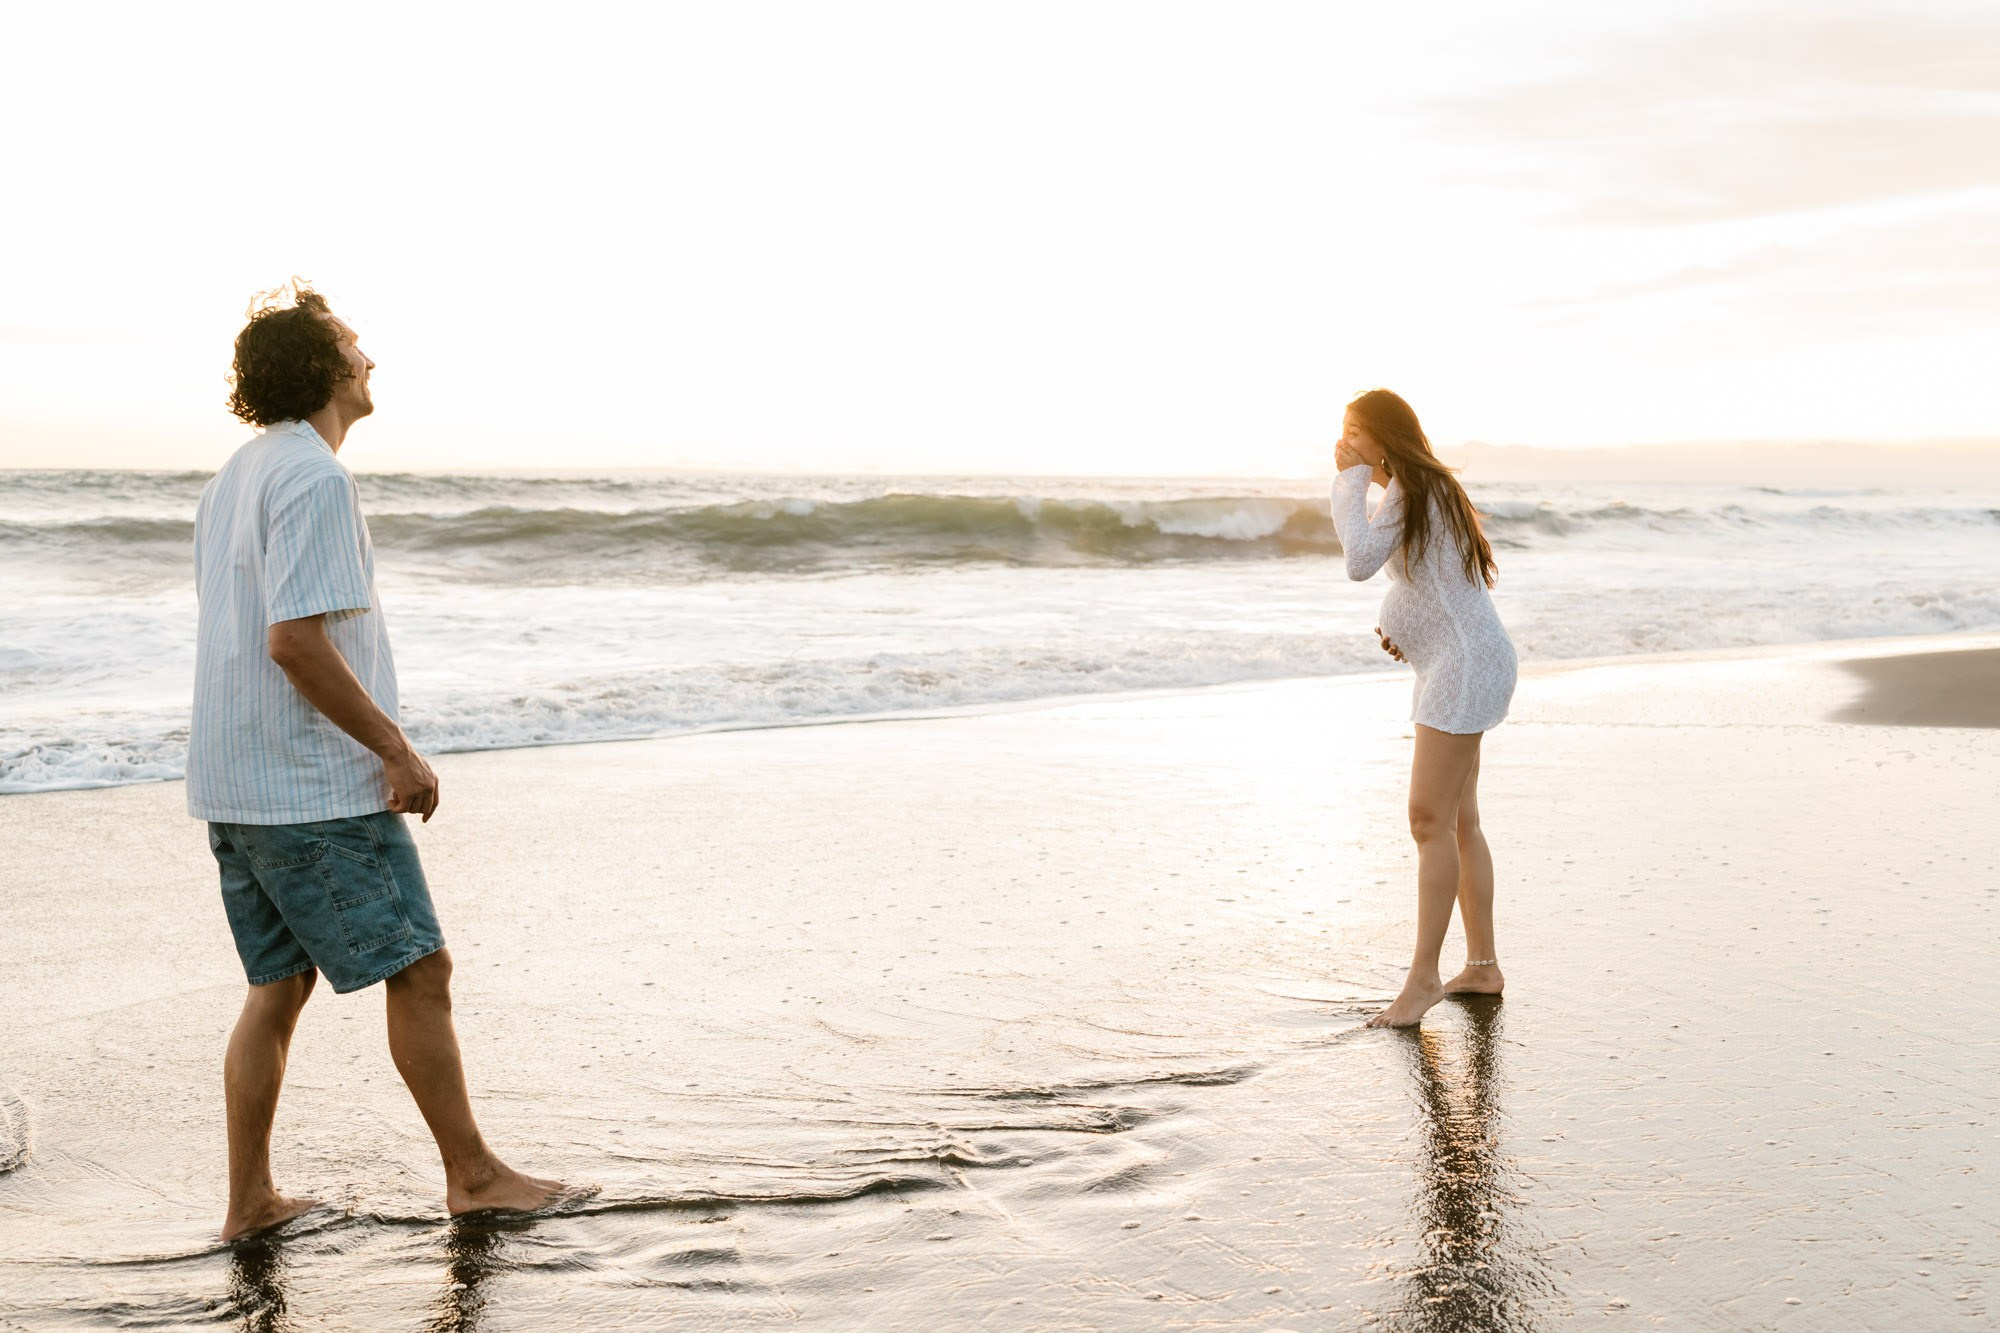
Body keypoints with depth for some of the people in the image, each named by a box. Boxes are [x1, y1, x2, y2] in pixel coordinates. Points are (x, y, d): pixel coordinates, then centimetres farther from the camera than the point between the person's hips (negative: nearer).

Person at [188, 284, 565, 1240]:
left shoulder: (233, 478, 15)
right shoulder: (314, 478, -15)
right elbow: (296, 640, -23)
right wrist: (399, 751, -17)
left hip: (232, 786, 10)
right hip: (319, 789, -9)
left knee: (276, 988, 14)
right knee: (419, 970, 1)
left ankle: (248, 1199, 18)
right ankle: (472, 1173, 11)